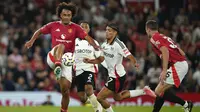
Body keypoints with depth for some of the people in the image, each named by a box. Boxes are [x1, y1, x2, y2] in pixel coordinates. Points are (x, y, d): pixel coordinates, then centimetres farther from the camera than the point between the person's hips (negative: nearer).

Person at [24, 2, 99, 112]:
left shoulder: (75, 28, 2)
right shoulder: (53, 25, 6)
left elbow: (86, 37, -10)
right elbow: (40, 31, 18)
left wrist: (95, 46, -29)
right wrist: (32, 41, 2)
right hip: (54, 57, -1)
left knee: (65, 88, -3)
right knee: (61, 46, -34)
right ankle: (57, 66, -59)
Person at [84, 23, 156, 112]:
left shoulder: (118, 44, -22)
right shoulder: (104, 45, 3)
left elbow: (129, 56, -27)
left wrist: (135, 63, -44)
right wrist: (89, 61, -2)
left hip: (117, 77, -9)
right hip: (112, 75, 9)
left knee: (100, 97, -9)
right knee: (118, 97, 29)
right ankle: (143, 91, 32)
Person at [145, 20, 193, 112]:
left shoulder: (154, 38, -1)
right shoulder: (164, 37, 25)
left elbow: (165, 51, -19)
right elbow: (182, 53, 23)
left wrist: (164, 70, -23)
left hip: (177, 65, -9)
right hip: (183, 64, 9)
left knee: (159, 91, -10)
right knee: (160, 90, 16)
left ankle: (186, 104, -9)